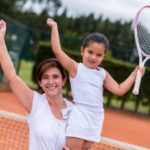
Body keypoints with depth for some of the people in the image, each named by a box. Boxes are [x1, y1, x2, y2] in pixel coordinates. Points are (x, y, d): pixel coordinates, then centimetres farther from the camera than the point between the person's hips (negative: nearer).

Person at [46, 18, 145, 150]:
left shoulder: (103, 74, 14)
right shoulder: (75, 68, -1)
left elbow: (119, 90, 16)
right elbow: (57, 51, -9)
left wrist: (134, 75, 10)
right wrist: (54, 27, -5)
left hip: (96, 122, 5)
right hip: (79, 118, -5)